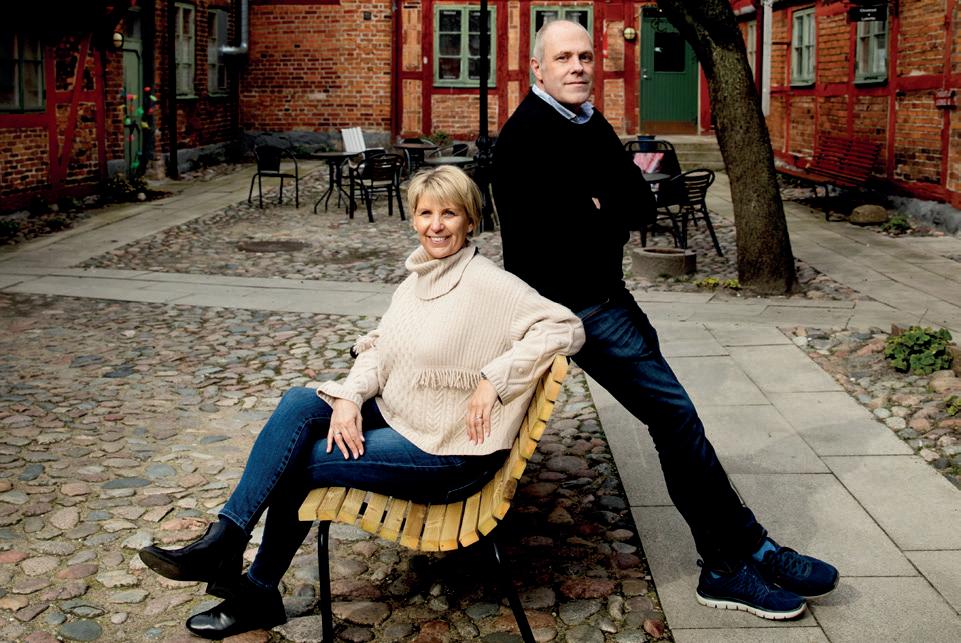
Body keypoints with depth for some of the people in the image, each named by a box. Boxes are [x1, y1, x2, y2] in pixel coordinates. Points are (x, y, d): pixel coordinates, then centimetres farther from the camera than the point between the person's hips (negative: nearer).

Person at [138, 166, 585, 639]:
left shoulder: (489, 285, -16)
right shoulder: (416, 281, 8)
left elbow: (566, 328, -22)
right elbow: (379, 350, 5)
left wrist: (493, 379, -25)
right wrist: (348, 396, -14)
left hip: (448, 454, -7)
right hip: (396, 417, 7)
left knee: (300, 461, -13)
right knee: (299, 403, -14)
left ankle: (257, 591, 4)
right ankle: (225, 539, -8)